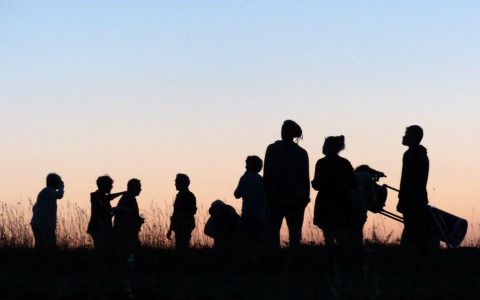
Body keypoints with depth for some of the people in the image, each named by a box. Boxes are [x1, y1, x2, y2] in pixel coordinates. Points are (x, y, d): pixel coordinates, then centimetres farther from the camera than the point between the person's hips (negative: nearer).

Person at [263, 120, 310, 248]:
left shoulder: (272, 149, -1)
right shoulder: (301, 153, 0)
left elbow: (267, 174, -2)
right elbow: (305, 178, 0)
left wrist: (267, 194, 2)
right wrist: (306, 196, 7)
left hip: (276, 198, 0)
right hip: (295, 199, 0)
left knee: (273, 232, 5)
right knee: (295, 232, 3)